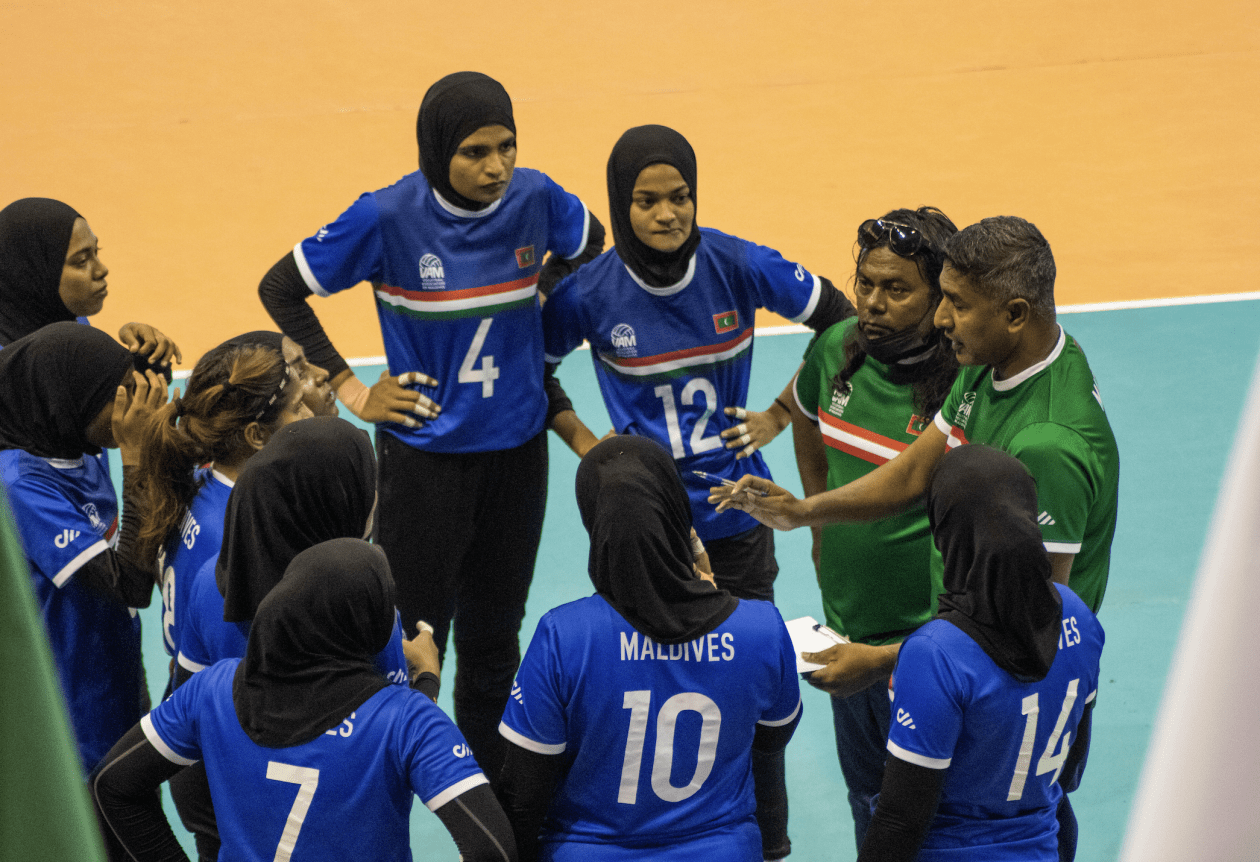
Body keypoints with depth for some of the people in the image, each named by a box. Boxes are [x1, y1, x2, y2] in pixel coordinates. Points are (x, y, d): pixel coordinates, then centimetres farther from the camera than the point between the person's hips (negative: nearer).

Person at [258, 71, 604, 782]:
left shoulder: (534, 198, -8)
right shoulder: (389, 217, -17)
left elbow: (589, 244, 17)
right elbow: (281, 289, -6)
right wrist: (349, 390, -7)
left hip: (517, 451, 4)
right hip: (426, 459, -4)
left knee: (495, 639, 15)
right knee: (413, 642, 1)